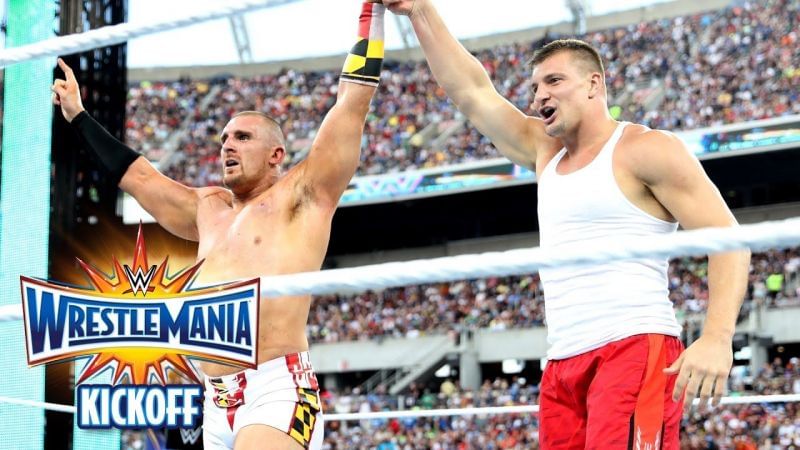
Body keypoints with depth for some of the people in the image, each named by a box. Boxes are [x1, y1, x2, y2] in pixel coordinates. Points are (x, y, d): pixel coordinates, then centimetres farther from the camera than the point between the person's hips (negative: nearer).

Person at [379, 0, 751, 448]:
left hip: (635, 350, -7)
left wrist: (716, 339, -21)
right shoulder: (545, 154, 20)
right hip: (564, 362, 7)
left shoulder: (645, 150, -1)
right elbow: (472, 92, 23)